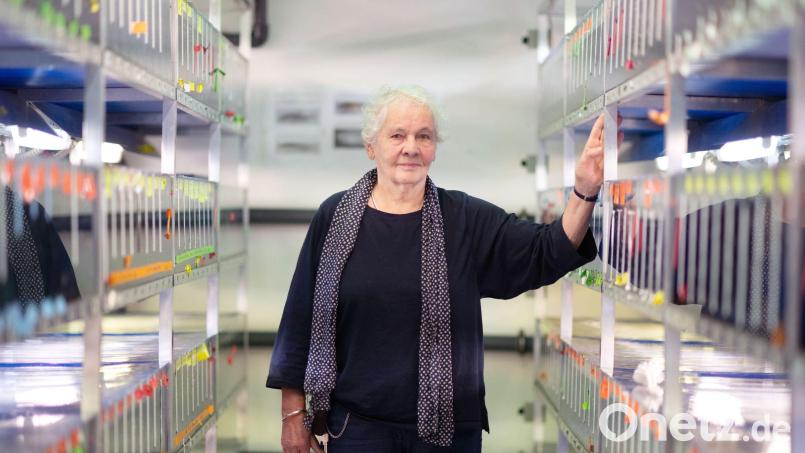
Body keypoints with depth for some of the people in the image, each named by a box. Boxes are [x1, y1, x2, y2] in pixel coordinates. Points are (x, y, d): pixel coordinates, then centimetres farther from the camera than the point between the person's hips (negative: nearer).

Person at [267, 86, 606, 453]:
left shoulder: (466, 219, 1)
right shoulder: (335, 216, -1)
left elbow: (546, 253, -6)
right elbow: (301, 318, 2)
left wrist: (584, 192, -23)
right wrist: (293, 412, 2)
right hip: (356, 423, -1)